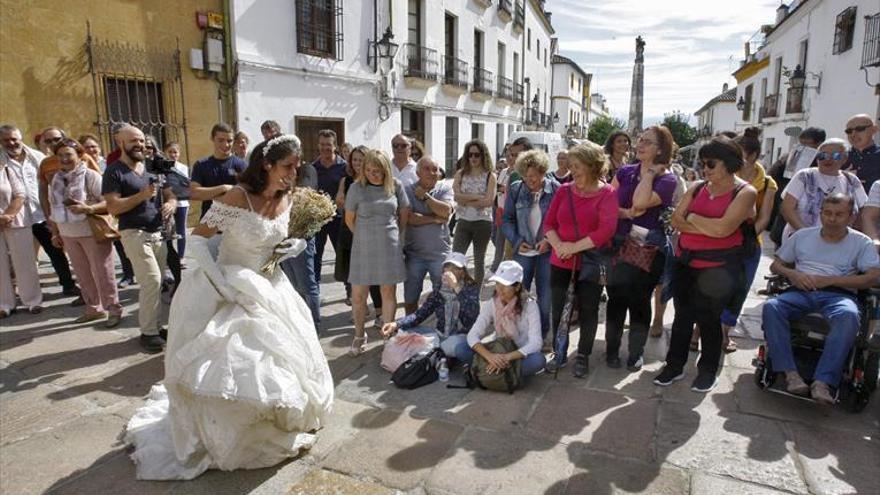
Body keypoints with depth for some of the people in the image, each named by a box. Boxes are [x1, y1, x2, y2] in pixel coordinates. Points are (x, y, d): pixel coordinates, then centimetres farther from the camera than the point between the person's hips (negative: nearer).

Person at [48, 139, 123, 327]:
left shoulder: (90, 176, -11)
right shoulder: (56, 179, 9)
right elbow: (56, 208, 17)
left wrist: (88, 209, -31)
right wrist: (57, 233, 16)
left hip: (93, 232, -6)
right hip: (69, 235, 7)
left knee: (102, 273, -2)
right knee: (83, 274, 13)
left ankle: (113, 309, 8)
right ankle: (94, 308, 24)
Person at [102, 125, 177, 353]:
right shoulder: (114, 171, -5)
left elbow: (170, 195, 12)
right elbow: (113, 208, -13)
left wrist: (170, 204, -11)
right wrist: (142, 195, -21)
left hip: (159, 232, 6)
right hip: (135, 233, -6)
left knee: (155, 282, 9)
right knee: (151, 281, -13)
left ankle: (152, 326, 20)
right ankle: (148, 333, -2)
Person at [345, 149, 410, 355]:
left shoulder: (395, 186, -2)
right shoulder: (357, 188, -6)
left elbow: (404, 214, 11)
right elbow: (349, 219, 4)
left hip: (390, 247, 1)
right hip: (363, 248, -1)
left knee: (389, 293, 9)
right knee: (358, 295, 4)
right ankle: (359, 335, 25)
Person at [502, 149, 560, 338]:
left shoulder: (555, 189, -6)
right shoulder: (515, 189, 0)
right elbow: (507, 219, 5)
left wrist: (549, 240, -15)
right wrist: (517, 241, -7)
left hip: (548, 251, -1)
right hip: (523, 251, 2)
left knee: (546, 298, 8)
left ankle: (541, 337, 26)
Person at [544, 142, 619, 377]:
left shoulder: (607, 193, -7)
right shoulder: (564, 190, 4)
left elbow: (607, 229, -16)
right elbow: (548, 223, 4)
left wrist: (575, 247, -17)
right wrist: (559, 245, -13)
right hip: (561, 262, 3)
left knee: (587, 311, 8)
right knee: (557, 309, 9)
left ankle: (583, 356, 26)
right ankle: (560, 353, 27)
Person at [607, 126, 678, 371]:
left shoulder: (667, 179, -6)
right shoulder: (624, 172, 6)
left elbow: (640, 203, -23)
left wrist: (650, 172, -14)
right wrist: (627, 214, -15)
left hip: (648, 248, -3)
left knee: (640, 300, 7)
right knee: (616, 298, 7)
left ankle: (636, 353, 24)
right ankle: (612, 349, 22)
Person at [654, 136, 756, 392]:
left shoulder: (745, 192, -7)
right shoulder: (697, 188, 8)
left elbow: (723, 228, -21)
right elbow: (676, 220, 1)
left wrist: (692, 218, -6)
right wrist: (708, 228, -12)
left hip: (718, 268, -4)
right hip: (685, 262, 5)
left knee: (709, 318, 6)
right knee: (682, 315, 11)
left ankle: (708, 370, 25)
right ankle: (674, 365, 24)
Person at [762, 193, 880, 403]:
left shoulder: (861, 242, 13)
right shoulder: (802, 236, 20)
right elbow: (776, 265, 21)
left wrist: (829, 280, -9)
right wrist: (792, 274, -3)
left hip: (838, 294, -2)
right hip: (801, 292, 2)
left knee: (849, 316, -39)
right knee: (771, 307, -32)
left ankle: (823, 382, -40)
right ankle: (790, 374, -35)